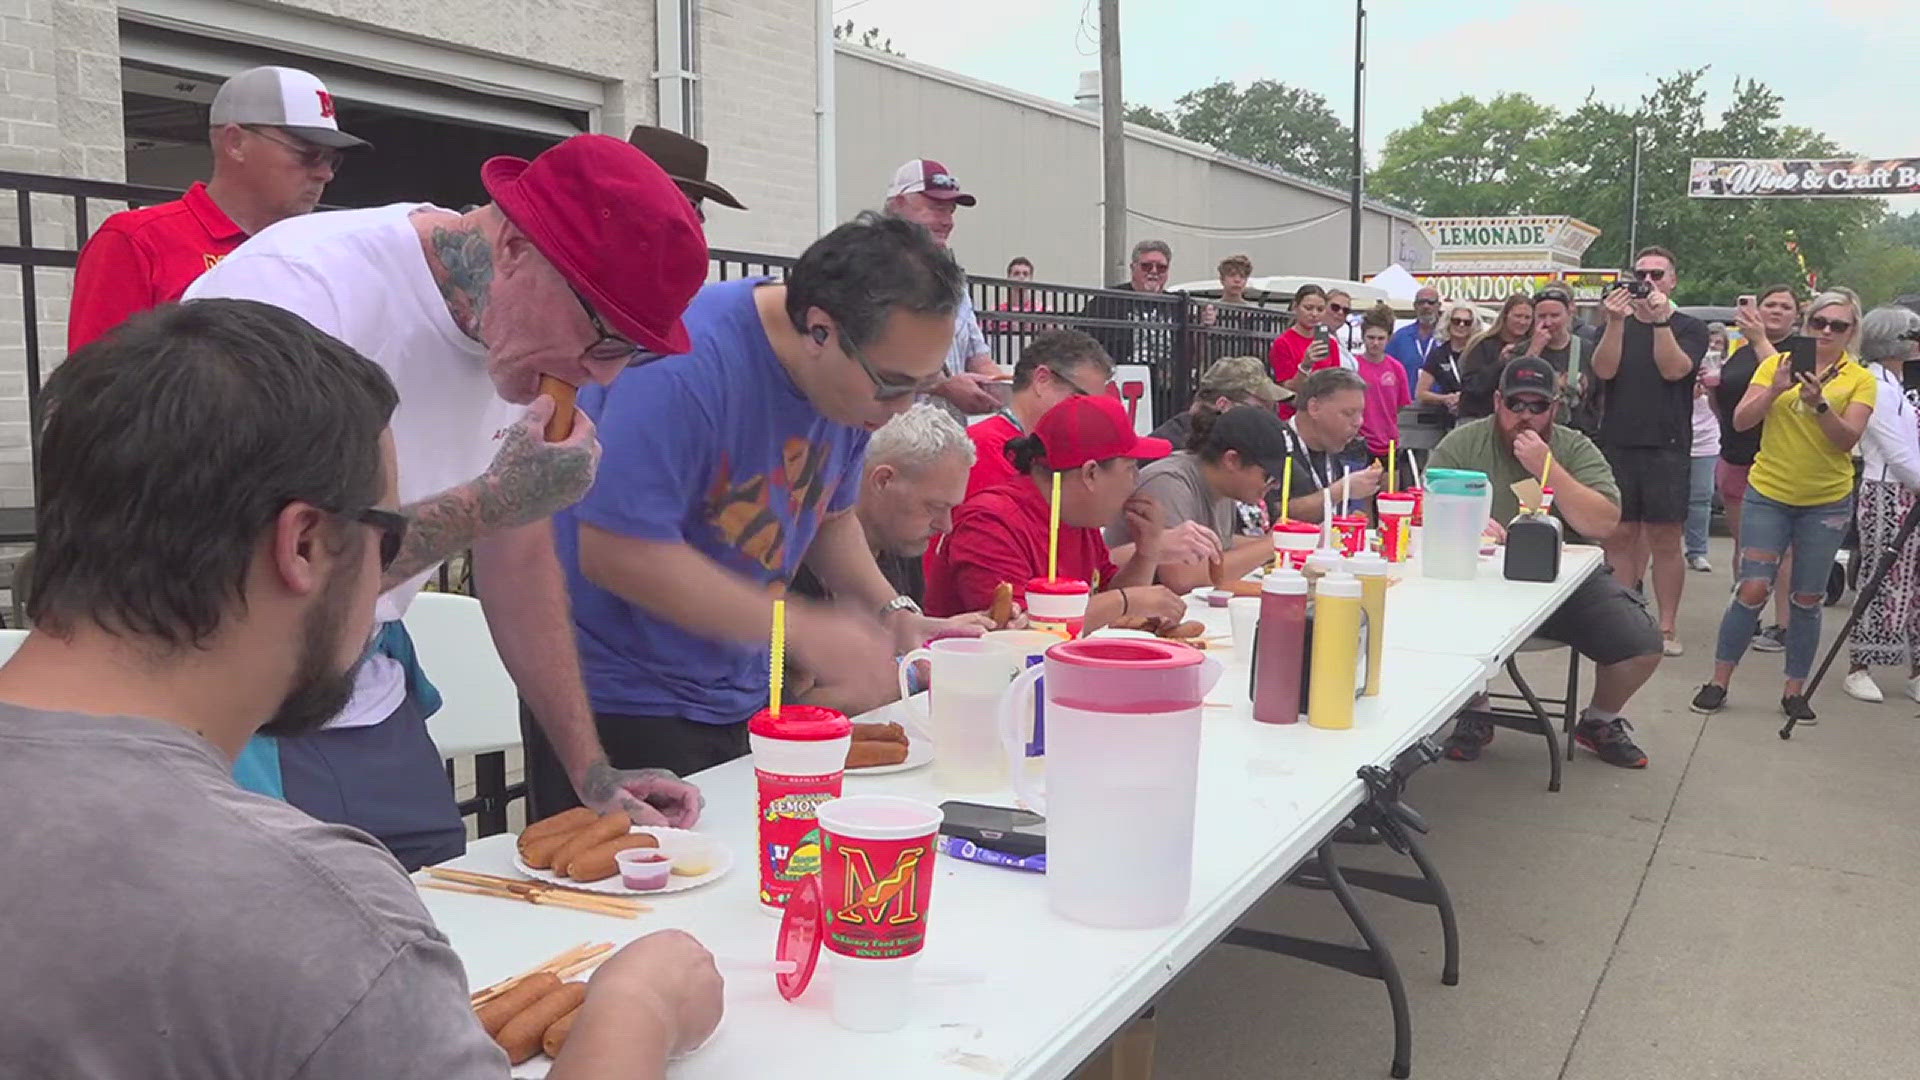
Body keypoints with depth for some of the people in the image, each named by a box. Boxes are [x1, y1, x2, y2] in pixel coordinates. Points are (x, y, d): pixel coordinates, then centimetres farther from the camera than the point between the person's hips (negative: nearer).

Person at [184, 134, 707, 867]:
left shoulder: (514, 335, -1)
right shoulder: (300, 291, -24)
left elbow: (517, 551, 6)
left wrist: (591, 771, 4)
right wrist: (497, 497, -28)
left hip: (370, 703, 6)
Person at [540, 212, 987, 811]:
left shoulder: (857, 380, -2)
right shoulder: (685, 362, -27)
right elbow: (616, 553, -29)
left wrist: (893, 612, -4)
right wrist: (800, 628, -27)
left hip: (740, 698, 7)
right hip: (620, 700, -7)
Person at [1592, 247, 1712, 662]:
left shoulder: (1689, 328, 7)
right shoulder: (1615, 324, 12)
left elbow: (1674, 369, -11)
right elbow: (1604, 370, -5)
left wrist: (1661, 319, -18)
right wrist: (1616, 322, -16)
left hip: (1666, 445, -2)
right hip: (1616, 443, 2)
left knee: (1665, 538, -1)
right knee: (1619, 535, 2)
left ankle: (1667, 626, 6)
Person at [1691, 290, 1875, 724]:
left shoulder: (1860, 379, 0)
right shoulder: (1777, 363, 0)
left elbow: (1848, 439, -13)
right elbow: (1741, 421, -8)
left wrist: (1820, 404, -28)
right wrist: (1774, 390, -23)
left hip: (1827, 501, 1)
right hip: (1768, 493, -1)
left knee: (1807, 598, 5)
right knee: (1754, 588, -7)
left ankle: (1794, 691, 17)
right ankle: (1719, 681, 3)